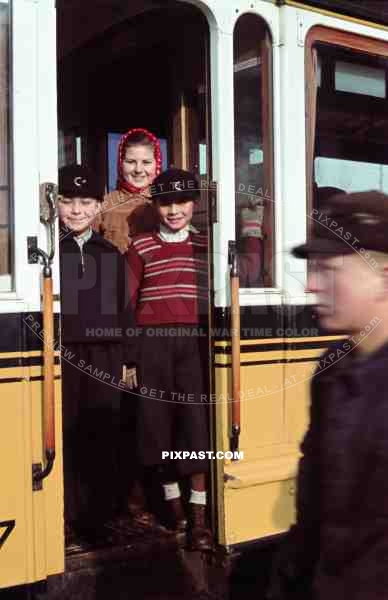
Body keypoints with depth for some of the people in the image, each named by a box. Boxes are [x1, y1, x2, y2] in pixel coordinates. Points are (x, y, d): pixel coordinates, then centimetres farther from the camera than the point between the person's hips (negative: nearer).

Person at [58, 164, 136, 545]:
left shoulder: (111, 255, 12)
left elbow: (124, 310, 12)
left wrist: (128, 360, 9)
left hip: (104, 359, 3)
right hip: (60, 357, -3)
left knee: (103, 439, 8)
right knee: (64, 439, 2)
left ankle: (100, 518, 21)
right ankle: (68, 519, 14)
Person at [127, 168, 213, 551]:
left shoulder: (204, 246, 11)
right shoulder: (141, 246, 8)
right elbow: (128, 301, 6)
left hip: (194, 340, 0)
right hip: (153, 341, 0)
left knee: (196, 420, -5)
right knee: (159, 418, 5)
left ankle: (198, 517, 0)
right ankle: (172, 502, 22)